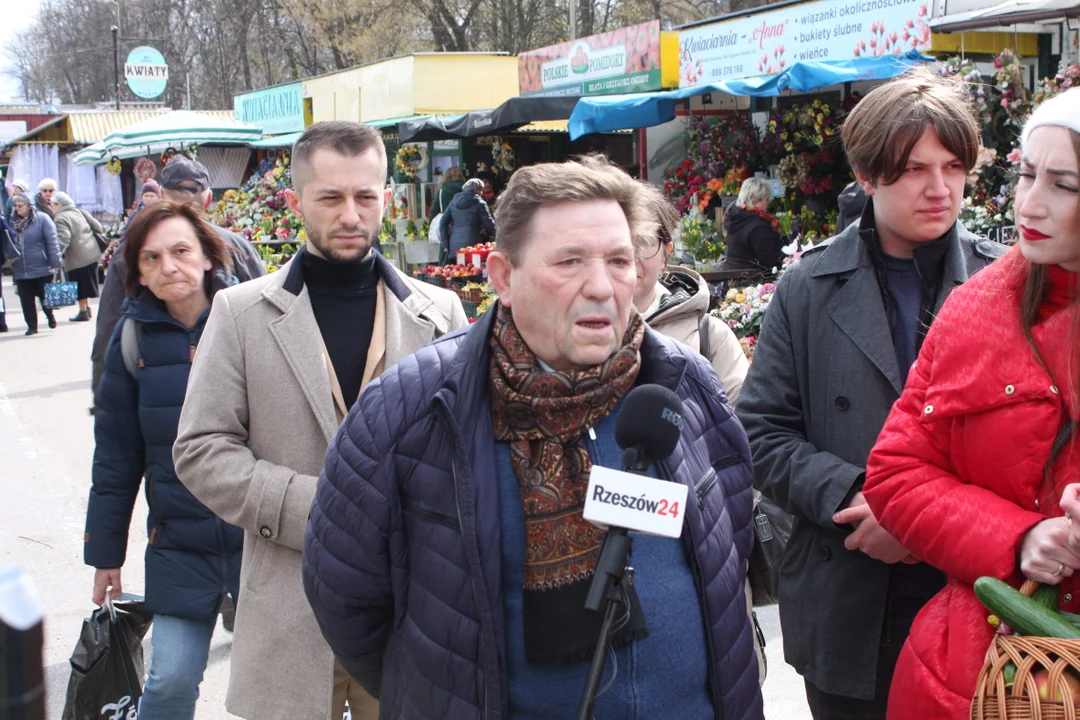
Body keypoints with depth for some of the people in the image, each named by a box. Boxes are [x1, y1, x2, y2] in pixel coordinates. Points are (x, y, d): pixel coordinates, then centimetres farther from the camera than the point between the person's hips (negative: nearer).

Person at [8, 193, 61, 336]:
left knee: (45, 297, 8)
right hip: (21, 271, 4)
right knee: (26, 300, 4)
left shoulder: (42, 219, -7)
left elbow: (52, 242, -10)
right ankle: (31, 326, 15)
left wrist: (55, 263, -15)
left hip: (42, 269, -4)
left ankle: (50, 317, 34)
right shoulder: (12, 223, 8)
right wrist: (12, 267, 11)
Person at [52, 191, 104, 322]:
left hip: (77, 258, -8)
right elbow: (98, 227, 11)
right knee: (86, 284, 19)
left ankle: (83, 312, 9)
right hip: (91, 254, 8)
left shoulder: (61, 219, -13)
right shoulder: (81, 212, 11)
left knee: (80, 287, 3)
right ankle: (87, 308, 27)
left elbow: (63, 239, -25)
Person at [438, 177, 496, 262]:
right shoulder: (479, 204, -2)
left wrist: (445, 245, 12)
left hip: (454, 247, 5)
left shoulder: (453, 202, 14)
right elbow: (489, 224, 1)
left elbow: (443, 222, 11)